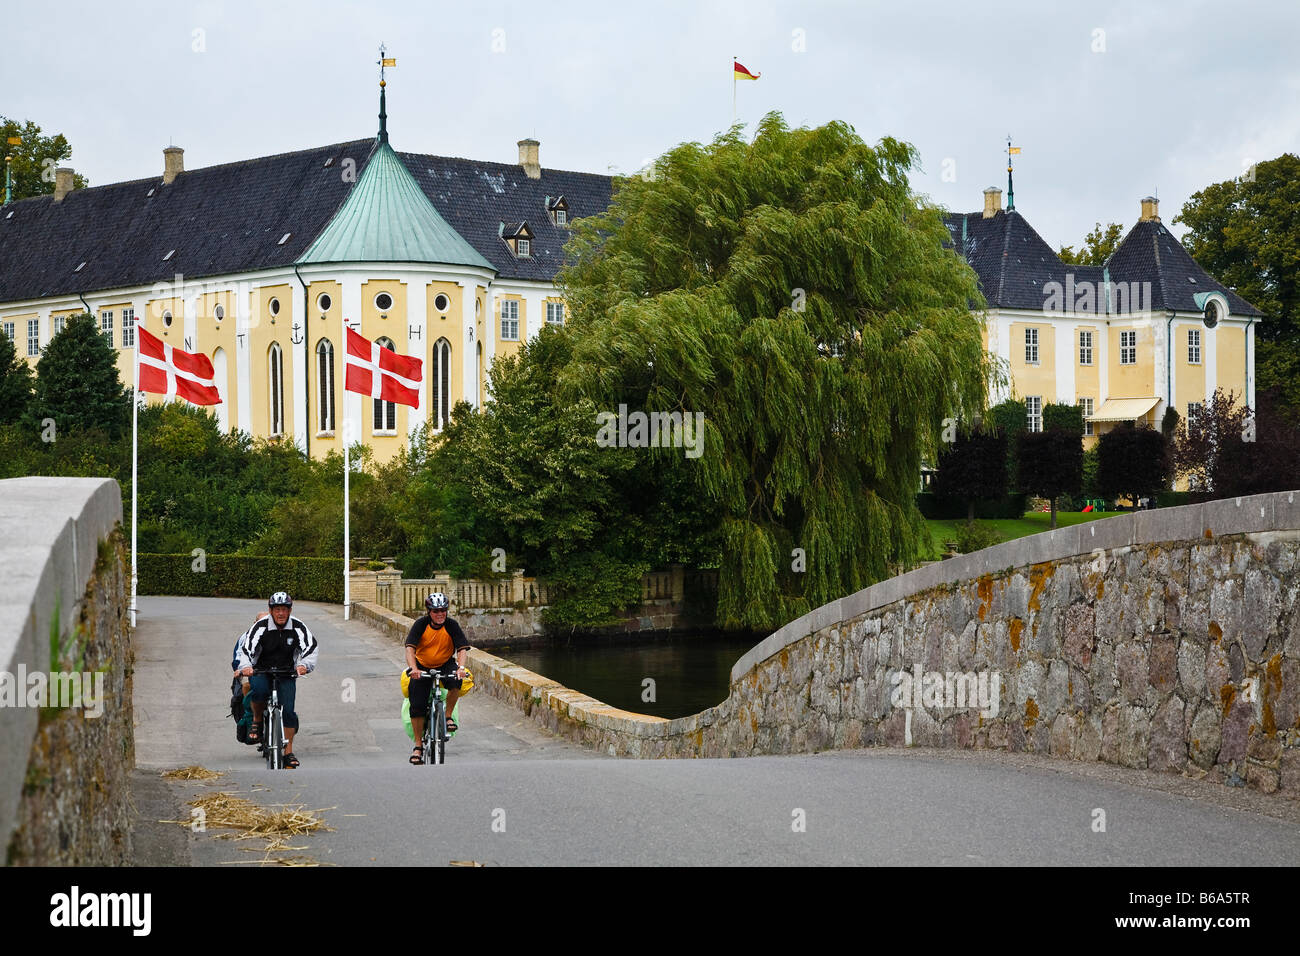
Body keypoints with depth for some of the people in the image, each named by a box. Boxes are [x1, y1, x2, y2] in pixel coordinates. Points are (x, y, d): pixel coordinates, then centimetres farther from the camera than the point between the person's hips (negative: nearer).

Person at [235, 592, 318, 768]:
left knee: (288, 709, -11)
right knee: (259, 690, -34)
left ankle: (288, 752, 1)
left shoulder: (297, 626, -9)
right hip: (262, 671, -1)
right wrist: (245, 666, -40)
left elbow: (310, 646, -18)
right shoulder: (261, 626, -13)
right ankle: (257, 721, -5)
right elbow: (246, 647, -21)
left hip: (286, 674, 2)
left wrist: (304, 664, -38)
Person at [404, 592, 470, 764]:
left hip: (445, 665, 0)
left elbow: (462, 648, -21)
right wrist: (413, 669, -41)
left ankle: (448, 716, -12)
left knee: (456, 681, -33)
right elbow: (410, 648, -24)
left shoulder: (451, 625, -13)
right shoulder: (421, 624, -15)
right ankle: (418, 746, 2)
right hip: (422, 666, 0)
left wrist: (461, 667, -40)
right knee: (417, 706, -9)